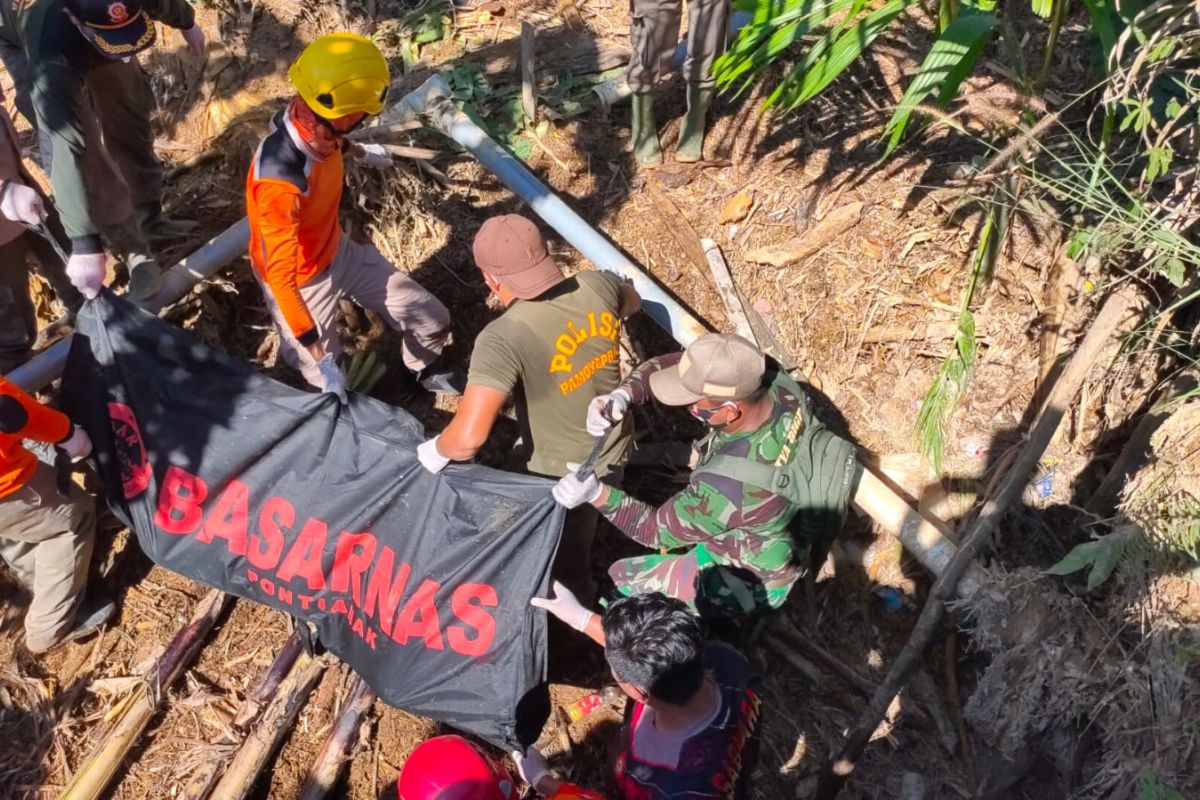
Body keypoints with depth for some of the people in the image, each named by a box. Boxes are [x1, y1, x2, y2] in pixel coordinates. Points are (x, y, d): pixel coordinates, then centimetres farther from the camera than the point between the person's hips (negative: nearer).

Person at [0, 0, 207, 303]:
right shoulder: (51, 58, -48)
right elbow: (67, 147, -49)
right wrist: (85, 244, -50)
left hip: (98, 31, 4)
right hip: (25, 44, -4)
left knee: (130, 122, 9)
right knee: (68, 144, -15)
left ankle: (148, 216, 30)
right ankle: (136, 254, -8)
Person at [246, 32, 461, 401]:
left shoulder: (311, 125, -17)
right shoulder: (279, 180, -40)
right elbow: (280, 276, -37)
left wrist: (359, 152, 33)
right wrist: (322, 359, -37)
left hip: (338, 251, 7)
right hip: (301, 282, -7)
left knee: (433, 320, 10)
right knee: (330, 390, -6)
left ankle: (423, 371, 43)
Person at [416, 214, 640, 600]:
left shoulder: (505, 338, -36)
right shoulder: (597, 286, -18)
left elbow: (469, 437, -42)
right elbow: (632, 301, 8)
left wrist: (435, 451, -20)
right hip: (614, 449, 6)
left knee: (565, 559, 25)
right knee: (581, 531, 36)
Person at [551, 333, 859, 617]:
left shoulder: (730, 485, -43)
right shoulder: (779, 384, -24)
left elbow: (661, 530, -23)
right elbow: (670, 364, -13)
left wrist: (596, 494, -30)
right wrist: (625, 394, -28)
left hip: (749, 581, -7)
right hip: (780, 543, 7)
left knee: (623, 578, 7)